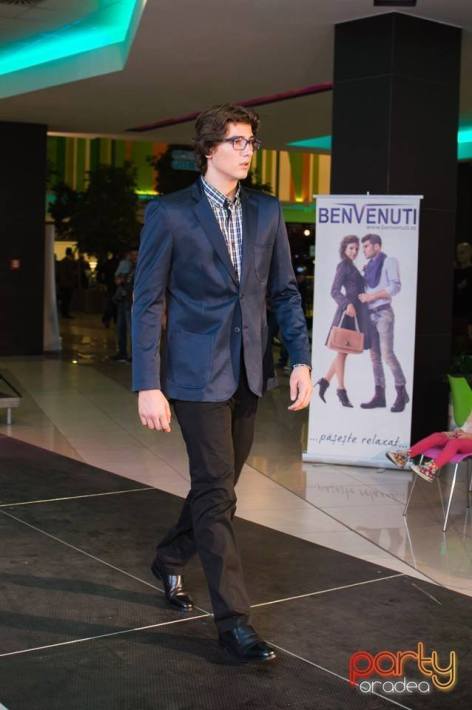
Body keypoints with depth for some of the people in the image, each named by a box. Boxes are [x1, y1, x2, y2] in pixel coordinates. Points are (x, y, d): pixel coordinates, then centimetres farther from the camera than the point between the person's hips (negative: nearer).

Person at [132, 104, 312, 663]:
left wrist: (301, 359, 1)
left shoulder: (267, 212, 8)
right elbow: (147, 303, -7)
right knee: (216, 492, -4)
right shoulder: (169, 214, -7)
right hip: (198, 376, -6)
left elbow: (284, 292, 11)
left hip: (247, 376, 6)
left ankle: (169, 560, 42)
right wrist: (148, 386, -13)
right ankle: (233, 620, 3)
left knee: (218, 485, 17)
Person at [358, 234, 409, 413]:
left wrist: (372, 296, -15)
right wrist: (363, 296, -2)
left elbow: (395, 287, -11)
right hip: (370, 314, 7)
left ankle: (401, 392, -3)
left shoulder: (389, 261, -1)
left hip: (384, 313, -7)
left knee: (387, 353, -13)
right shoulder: (368, 266, 17)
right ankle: (379, 395, 6)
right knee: (375, 355, 4)